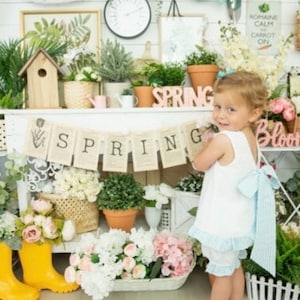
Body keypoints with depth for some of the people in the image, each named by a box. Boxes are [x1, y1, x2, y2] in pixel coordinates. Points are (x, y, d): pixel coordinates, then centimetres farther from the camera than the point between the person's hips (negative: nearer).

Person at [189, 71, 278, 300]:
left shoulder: (224, 139, -27)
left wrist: (206, 147, 3)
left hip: (223, 222, -9)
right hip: (239, 219, 9)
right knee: (235, 266, 25)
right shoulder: (251, 138, 0)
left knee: (221, 272, 9)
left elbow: (199, 165, -13)